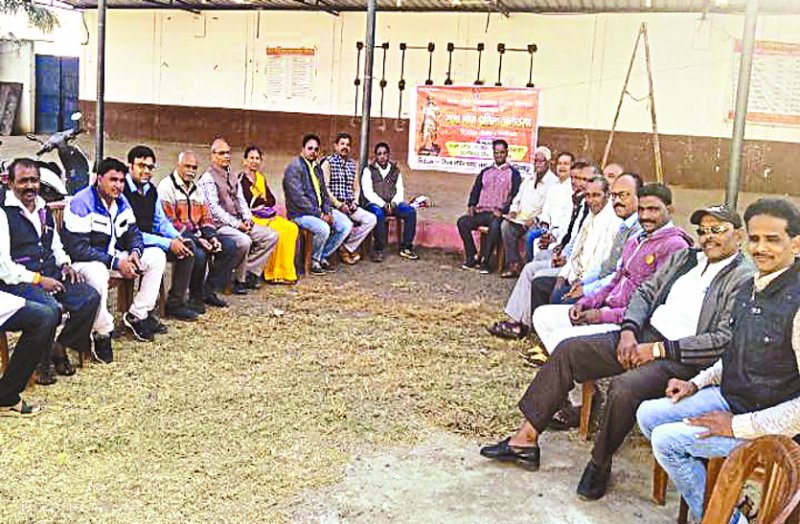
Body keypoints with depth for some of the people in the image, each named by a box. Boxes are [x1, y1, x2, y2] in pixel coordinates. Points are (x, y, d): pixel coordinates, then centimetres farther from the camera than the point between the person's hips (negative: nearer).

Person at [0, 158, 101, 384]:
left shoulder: (43, 209, 17)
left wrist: (65, 264, 9)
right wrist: (37, 279, -17)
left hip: (50, 275, 8)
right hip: (18, 281, -7)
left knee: (90, 297, -11)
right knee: (50, 308, -33)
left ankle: (60, 348, 5)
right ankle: (41, 362, -7)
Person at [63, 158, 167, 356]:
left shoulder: (122, 202, 5)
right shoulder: (80, 204, -20)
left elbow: (133, 232, 11)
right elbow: (78, 249, -25)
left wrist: (135, 252, -14)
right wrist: (116, 263, -26)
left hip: (115, 257, 8)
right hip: (85, 261, -8)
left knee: (157, 256, -2)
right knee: (97, 273, -42)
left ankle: (136, 315, 4)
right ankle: (102, 334, -23)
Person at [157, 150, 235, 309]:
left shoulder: (195, 188, 18)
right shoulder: (167, 186, -9)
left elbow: (206, 217, 18)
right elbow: (169, 222, -18)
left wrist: (212, 236, -3)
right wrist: (196, 240, -22)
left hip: (196, 236, 9)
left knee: (229, 245, -4)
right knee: (199, 254, -34)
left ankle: (209, 291, -2)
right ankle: (195, 297, -11)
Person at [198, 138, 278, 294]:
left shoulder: (233, 176, 19)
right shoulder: (208, 178, -7)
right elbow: (214, 208, -15)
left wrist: (247, 219, -1)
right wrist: (236, 224, -18)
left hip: (238, 223, 9)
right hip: (219, 225, -8)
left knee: (272, 235, -2)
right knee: (244, 241, -35)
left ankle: (250, 273, -2)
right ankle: (239, 279, -12)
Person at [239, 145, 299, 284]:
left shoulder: (261, 178, 20)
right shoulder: (242, 178, -3)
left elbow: (272, 200, 12)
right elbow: (249, 201, -14)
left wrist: (262, 202, -8)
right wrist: (264, 200, -1)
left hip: (266, 214, 7)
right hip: (252, 217, -7)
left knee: (292, 228, -13)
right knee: (278, 231, -27)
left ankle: (285, 271, -11)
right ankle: (273, 274, -15)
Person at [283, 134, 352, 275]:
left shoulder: (317, 168, 15)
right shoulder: (294, 168, -12)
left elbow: (324, 192, 18)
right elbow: (298, 198, -20)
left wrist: (328, 211, -1)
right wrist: (319, 214, -19)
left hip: (320, 210, 9)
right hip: (301, 213, -8)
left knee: (346, 225, -5)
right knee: (323, 228, -33)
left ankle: (324, 257, 8)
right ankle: (313, 261, -6)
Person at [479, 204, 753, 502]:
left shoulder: (745, 280, -7)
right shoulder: (682, 257, 16)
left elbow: (724, 340, -17)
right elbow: (644, 293, 15)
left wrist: (659, 349, -19)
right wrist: (628, 331, -4)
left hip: (679, 358, -7)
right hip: (643, 335, 8)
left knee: (624, 387, -34)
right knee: (568, 351, -4)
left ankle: (600, 465, -7)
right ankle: (526, 440, 0)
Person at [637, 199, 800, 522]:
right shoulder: (750, 289, 4)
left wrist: (737, 426, -22)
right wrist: (697, 383, 9)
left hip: (768, 426, -9)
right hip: (727, 397, 9)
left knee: (666, 439, -15)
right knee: (647, 414, 6)